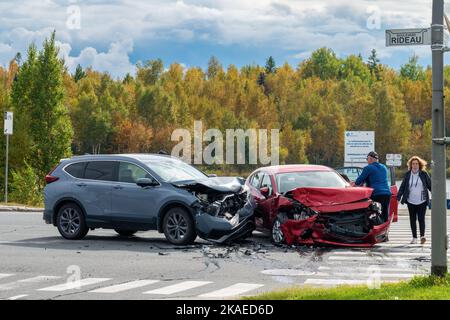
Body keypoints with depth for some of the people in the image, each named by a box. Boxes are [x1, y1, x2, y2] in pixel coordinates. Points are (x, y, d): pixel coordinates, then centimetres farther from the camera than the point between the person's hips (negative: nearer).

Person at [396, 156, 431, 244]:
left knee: (421, 219, -9)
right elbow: (402, 187, 7)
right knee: (412, 220, 4)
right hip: (411, 201, 2)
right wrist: (398, 197, 2)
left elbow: (430, 185, 6)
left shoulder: (424, 174, 1)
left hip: (422, 201, -2)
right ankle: (414, 238, 9)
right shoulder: (407, 175, 5)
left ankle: (422, 236, -8)